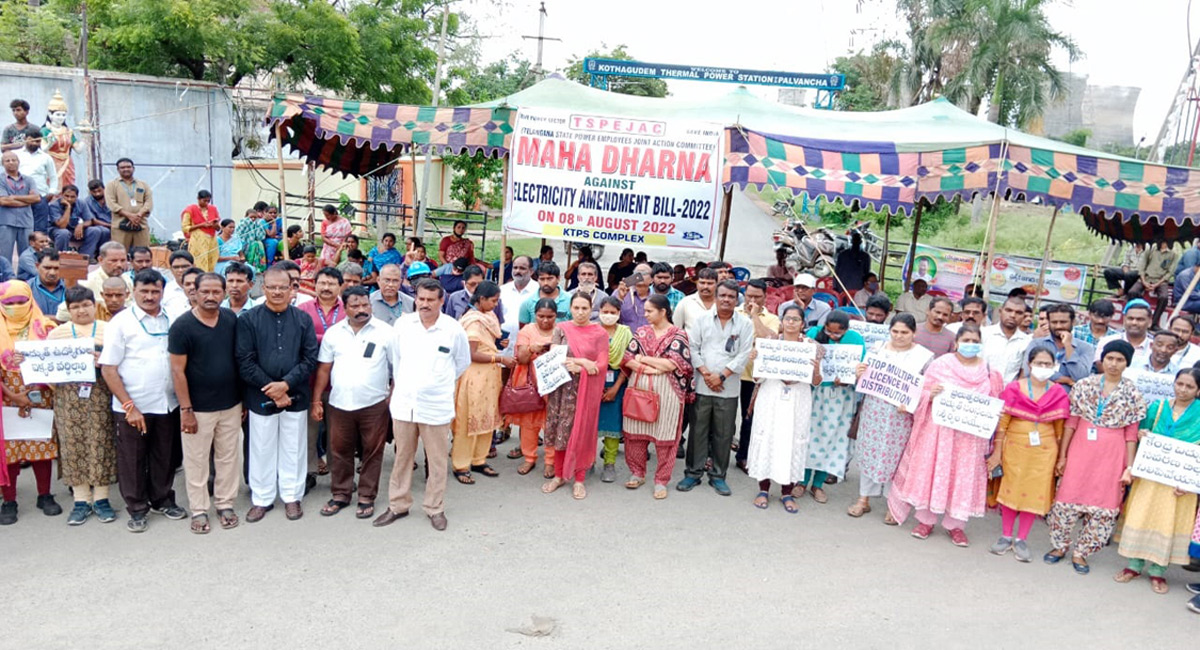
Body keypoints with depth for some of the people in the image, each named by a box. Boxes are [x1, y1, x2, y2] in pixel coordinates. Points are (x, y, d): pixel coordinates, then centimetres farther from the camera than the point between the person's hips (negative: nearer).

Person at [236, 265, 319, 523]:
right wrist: (271, 389, -12)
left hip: (295, 395, 1)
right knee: (262, 449, 9)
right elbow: (245, 362, -7)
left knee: (293, 448, 10)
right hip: (261, 397, -1)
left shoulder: (303, 319, 2)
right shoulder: (248, 320, -2)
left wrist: (286, 384, -14)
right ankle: (261, 499, 23)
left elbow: (311, 357, -2)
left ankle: (292, 496, 24)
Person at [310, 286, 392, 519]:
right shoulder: (333, 332, 5)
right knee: (339, 451, 12)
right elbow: (323, 369, 8)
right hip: (339, 404, 3)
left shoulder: (385, 331, -4)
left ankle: (367, 497, 20)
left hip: (374, 404, -2)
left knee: (372, 452, 6)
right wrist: (316, 401, 4)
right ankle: (340, 494, 27)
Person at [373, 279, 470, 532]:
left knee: (437, 461, 7)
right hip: (403, 403, 2)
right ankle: (398, 505, 28)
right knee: (402, 457, 14)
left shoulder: (454, 329, -6)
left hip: (436, 406, -2)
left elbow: (463, 362, 10)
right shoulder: (402, 324, 0)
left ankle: (435, 509, 21)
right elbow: (395, 358, 14)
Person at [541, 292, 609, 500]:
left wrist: (576, 365, -18)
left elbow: (602, 364, -6)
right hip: (562, 388, 1)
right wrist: (584, 362, -15)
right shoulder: (561, 329, 4)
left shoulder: (600, 333, 1)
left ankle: (579, 479, 14)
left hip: (587, 390, -1)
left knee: (582, 432, 3)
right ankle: (559, 475, 20)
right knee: (561, 431, 5)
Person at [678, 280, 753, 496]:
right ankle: (693, 473, 16)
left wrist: (721, 376, -10)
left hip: (728, 389, 0)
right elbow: (693, 347, 2)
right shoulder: (703, 320, 6)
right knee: (698, 430, 5)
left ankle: (718, 475, 17)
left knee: (723, 434, 6)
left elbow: (744, 355, -3)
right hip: (702, 386, 1)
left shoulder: (745, 324, 2)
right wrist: (705, 373, -9)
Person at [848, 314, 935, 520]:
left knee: (896, 456, 3)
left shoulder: (924, 356, -1)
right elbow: (866, 377, 13)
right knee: (868, 452, 7)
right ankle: (864, 499, 20)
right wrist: (859, 374, -10)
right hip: (873, 409, 3)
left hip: (901, 415, -3)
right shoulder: (879, 348, 7)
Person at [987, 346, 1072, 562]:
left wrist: (1062, 456, 4)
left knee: (1035, 493, 5)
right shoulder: (1014, 388, -6)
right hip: (1015, 447, -1)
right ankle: (1006, 536, 21)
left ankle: (1021, 539, 18)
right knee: (1011, 489, 6)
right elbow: (1002, 422, -4)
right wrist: (997, 451, -4)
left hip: (1043, 451, 1)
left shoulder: (1059, 393, -2)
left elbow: (1060, 428, 4)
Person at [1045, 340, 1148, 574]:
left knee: (1103, 507, 4)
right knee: (1067, 500, 2)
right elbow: (1071, 422, 2)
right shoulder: (1084, 386, 0)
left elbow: (1131, 434, 2)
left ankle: (1080, 553, 20)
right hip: (1080, 450, 0)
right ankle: (1059, 546, 22)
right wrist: (1062, 456, 2)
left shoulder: (1132, 394, 0)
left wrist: (1129, 467, -1)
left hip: (1112, 456, 0)